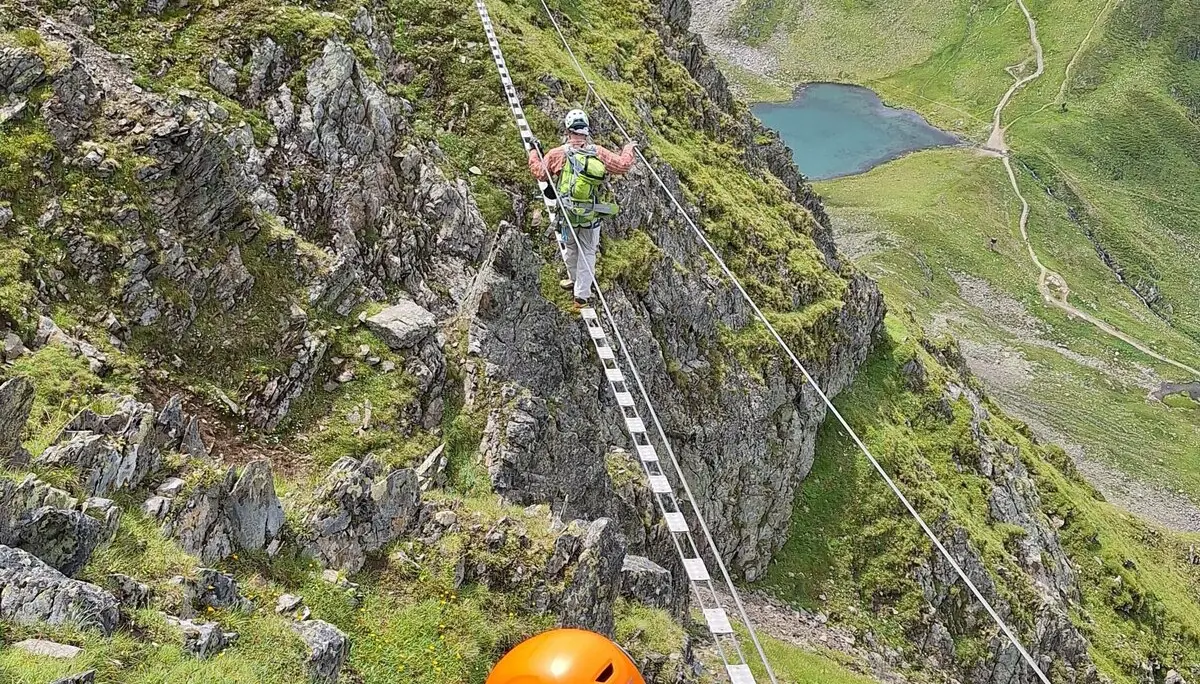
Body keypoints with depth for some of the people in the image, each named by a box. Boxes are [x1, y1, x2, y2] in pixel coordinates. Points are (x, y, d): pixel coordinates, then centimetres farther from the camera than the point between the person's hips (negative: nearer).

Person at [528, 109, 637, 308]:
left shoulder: (558, 154, -12)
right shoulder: (598, 153, -9)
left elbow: (540, 173, 0)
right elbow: (623, 165, -1)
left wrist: (534, 152, 16)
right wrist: (628, 149, 19)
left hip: (567, 214, 0)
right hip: (592, 216, 0)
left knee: (571, 247, 25)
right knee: (588, 253, 13)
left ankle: (574, 279, 47)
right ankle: (582, 295, 13)